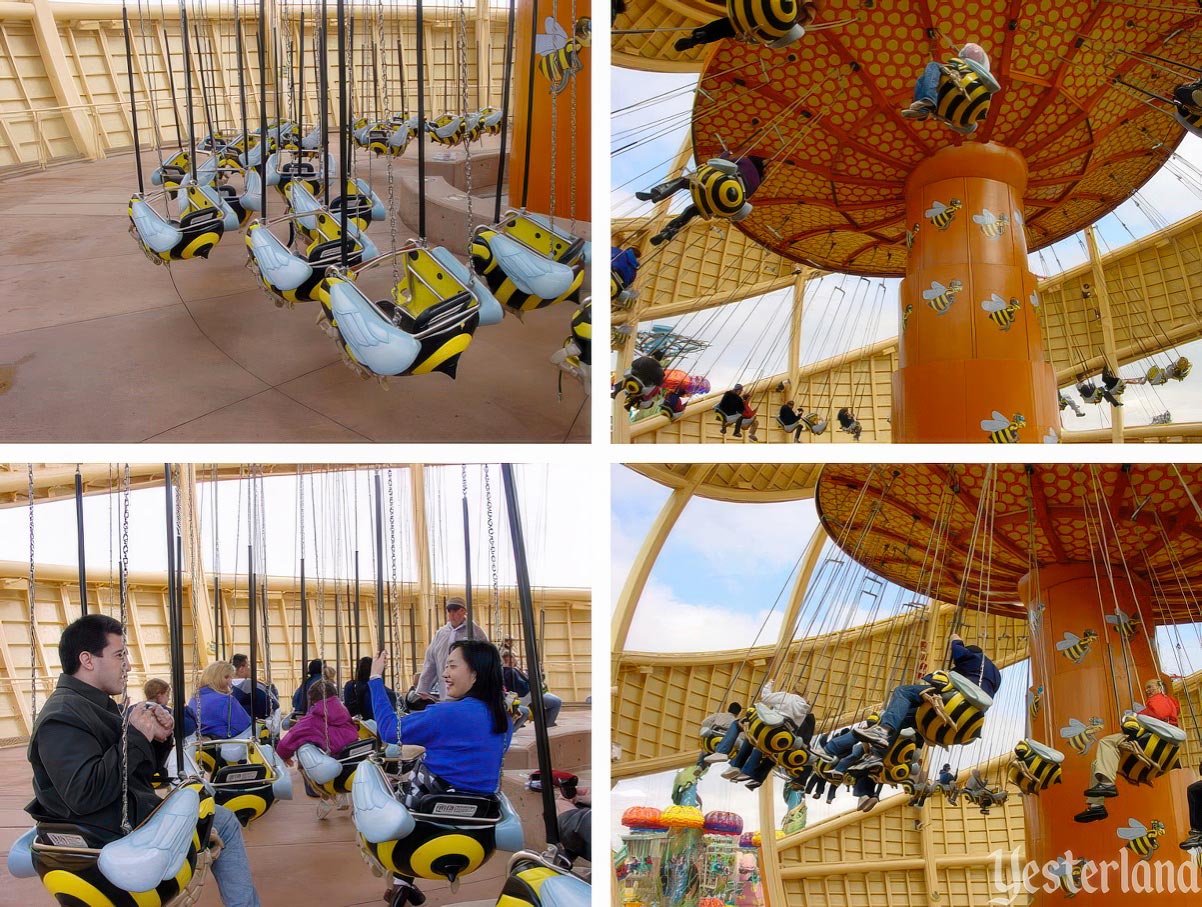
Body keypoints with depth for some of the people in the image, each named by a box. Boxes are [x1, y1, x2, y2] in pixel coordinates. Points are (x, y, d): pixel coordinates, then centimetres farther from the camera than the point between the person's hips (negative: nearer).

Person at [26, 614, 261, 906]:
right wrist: (136, 737, -26)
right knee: (224, 823, 0)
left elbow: (139, 774, 16)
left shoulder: (96, 706, 13)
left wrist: (158, 740, -4)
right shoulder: (63, 718, -20)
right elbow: (84, 794, -33)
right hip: (115, 833, -10)